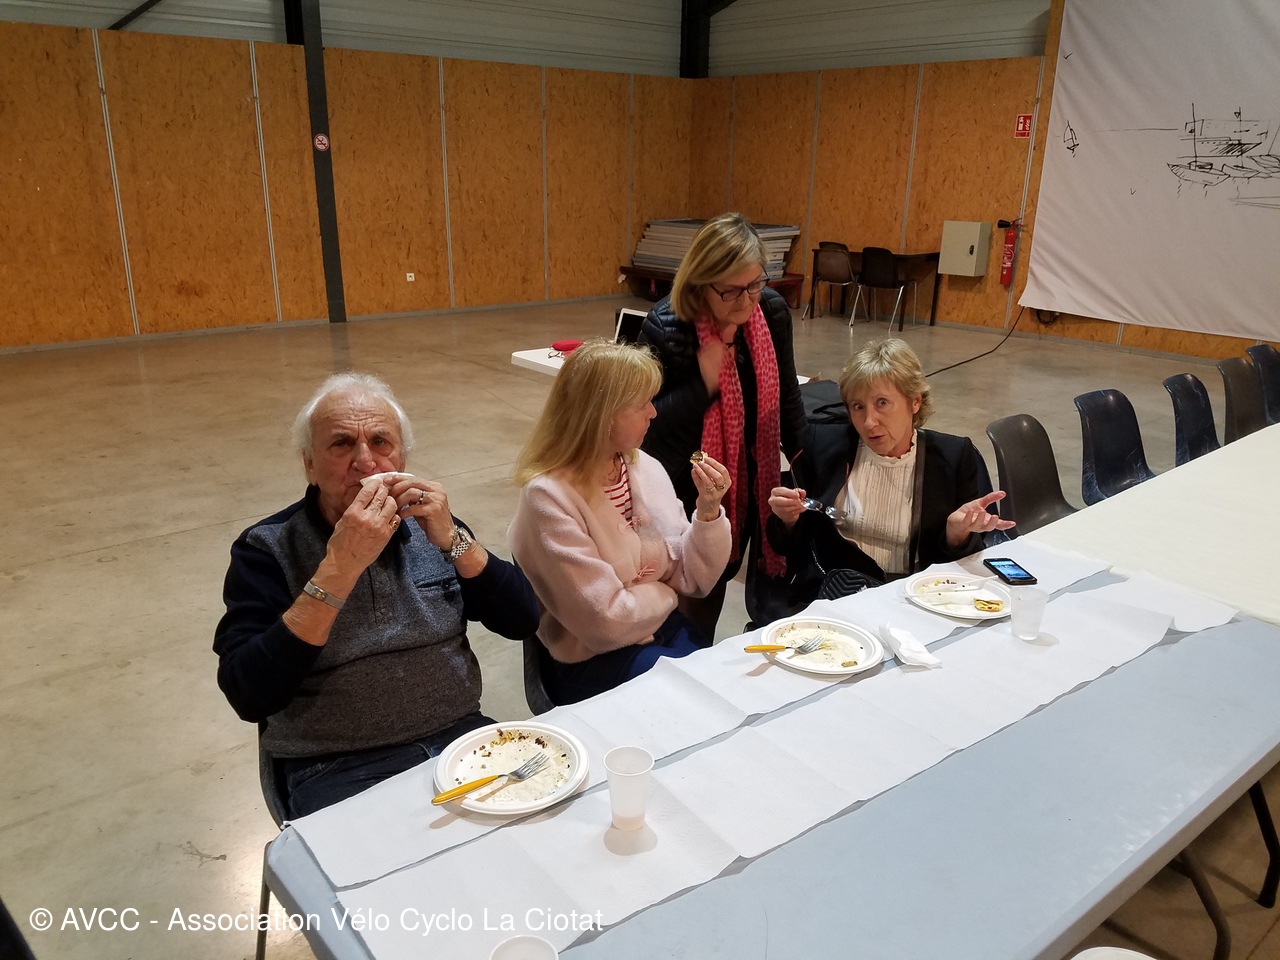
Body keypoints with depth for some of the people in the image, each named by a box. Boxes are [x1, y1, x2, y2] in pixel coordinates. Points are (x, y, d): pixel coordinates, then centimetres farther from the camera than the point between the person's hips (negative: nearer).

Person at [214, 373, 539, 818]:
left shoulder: (426, 524, 7)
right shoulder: (266, 549, -4)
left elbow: (522, 621, 1)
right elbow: (250, 697, -17)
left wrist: (452, 539, -13)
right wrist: (340, 566, -23)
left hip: (459, 734, 4)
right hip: (337, 767, -4)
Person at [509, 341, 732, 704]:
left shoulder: (646, 469, -1)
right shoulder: (549, 497, -20)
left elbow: (694, 578, 1)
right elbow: (607, 619, -22)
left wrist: (709, 511, -15)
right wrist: (664, 592, -5)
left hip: (665, 630, 6)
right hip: (592, 662, -6)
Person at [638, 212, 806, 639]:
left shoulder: (772, 311, -7)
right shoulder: (665, 328, -21)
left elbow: (785, 393, 7)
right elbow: (647, 419, -18)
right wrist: (704, 382, -26)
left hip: (753, 481, 5)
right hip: (689, 491, -4)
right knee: (695, 603, 8)